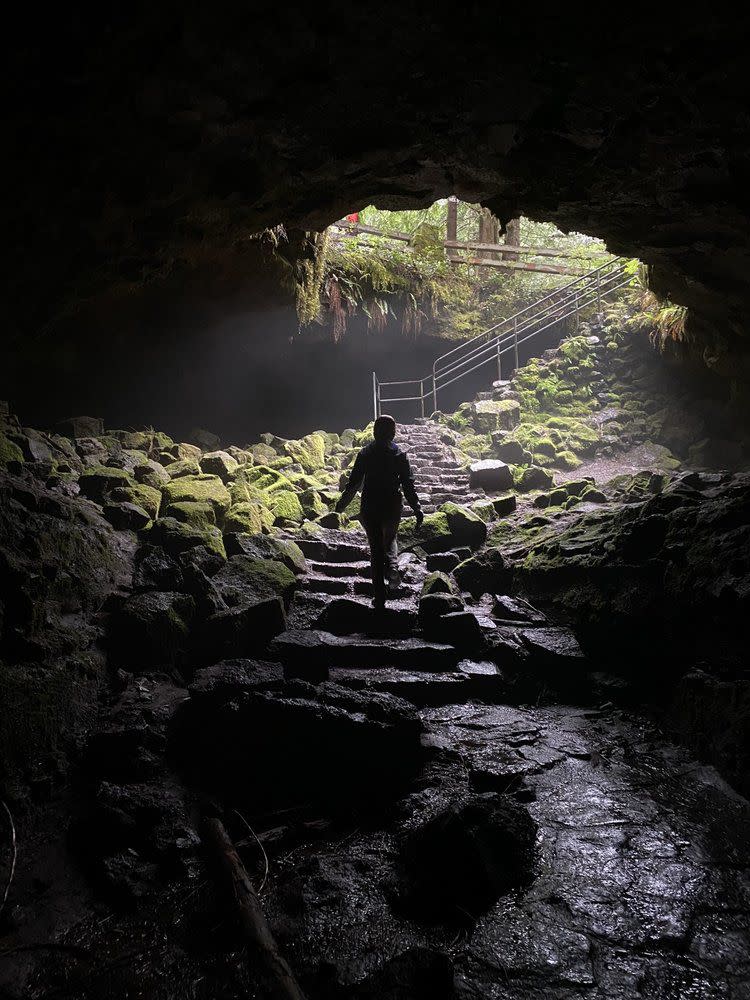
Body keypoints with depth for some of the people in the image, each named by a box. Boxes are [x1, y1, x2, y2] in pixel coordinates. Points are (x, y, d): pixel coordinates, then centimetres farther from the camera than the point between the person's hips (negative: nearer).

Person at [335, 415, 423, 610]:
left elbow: (353, 482, -1)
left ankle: (379, 598, 5)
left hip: (370, 508, 0)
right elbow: (408, 485, -7)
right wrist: (417, 510, -3)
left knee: (376, 548, 7)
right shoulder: (399, 455, -5)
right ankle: (392, 566, -3)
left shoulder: (365, 454, -3)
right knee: (389, 540, 27)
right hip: (392, 508, 0)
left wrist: (342, 503, 13)